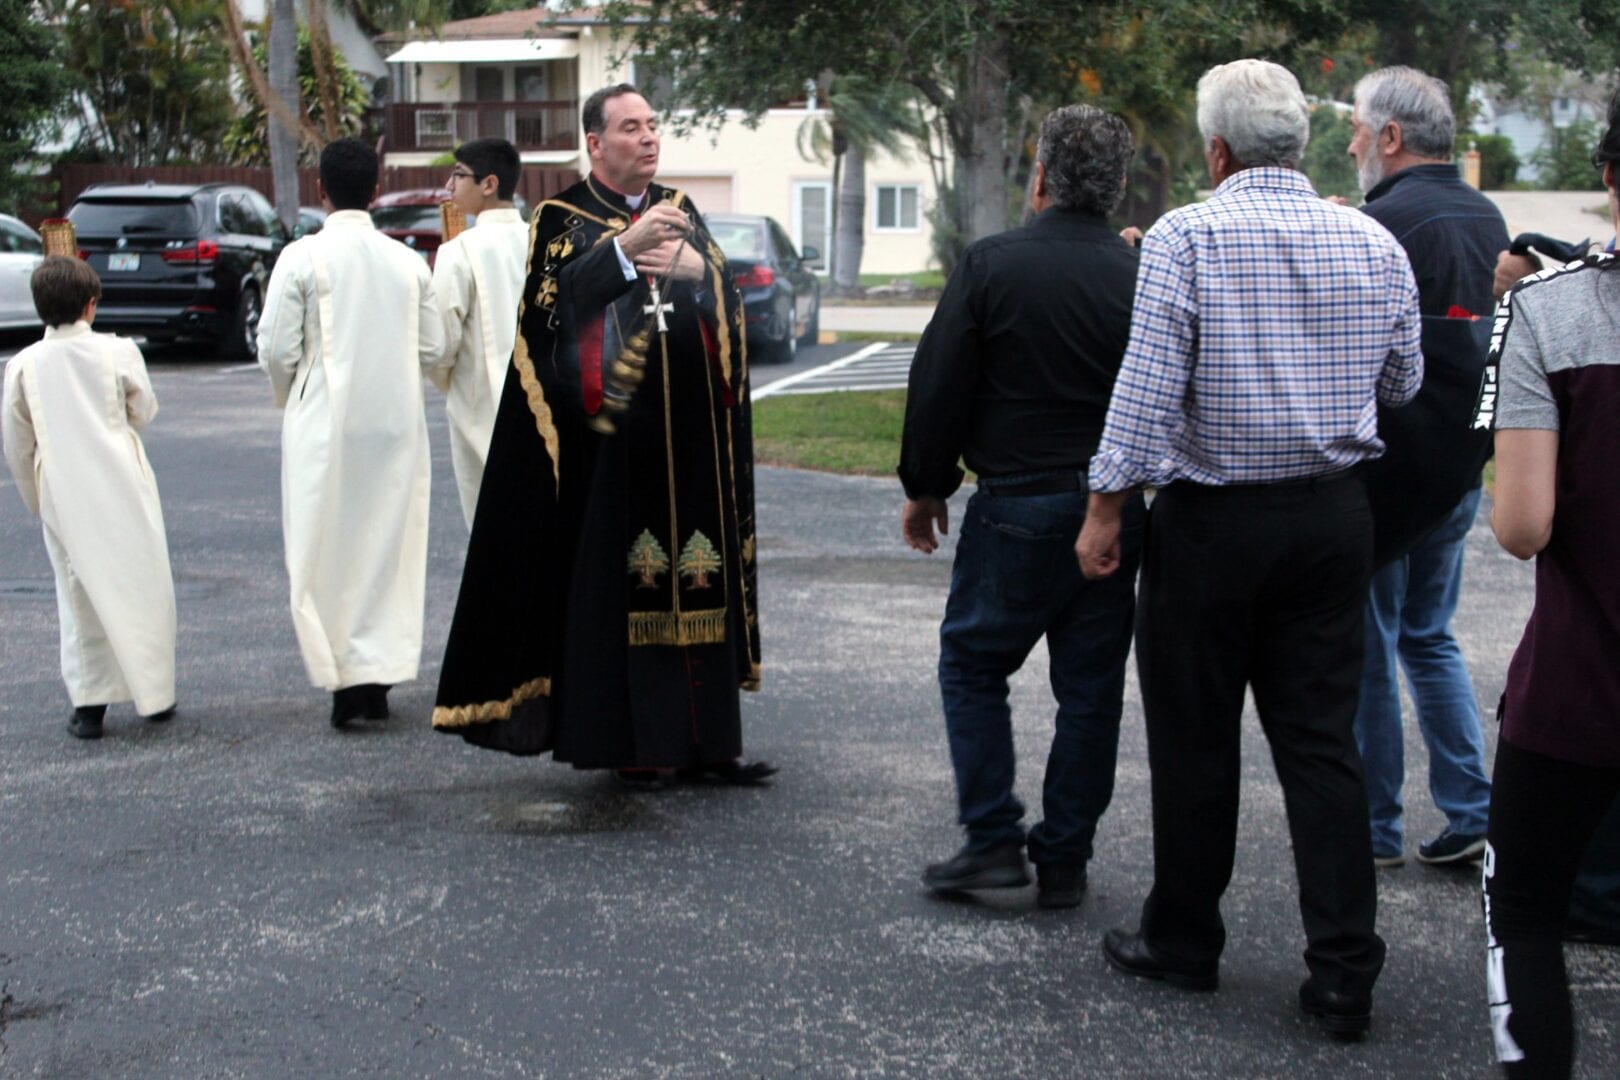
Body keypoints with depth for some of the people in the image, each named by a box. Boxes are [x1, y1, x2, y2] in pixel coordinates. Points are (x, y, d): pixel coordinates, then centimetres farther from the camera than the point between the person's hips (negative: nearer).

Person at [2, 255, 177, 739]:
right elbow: (143, 411, 5)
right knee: (140, 586, 9)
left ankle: (88, 703, 8)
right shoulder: (118, 352, -7)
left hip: (63, 493, 1)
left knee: (79, 593, 9)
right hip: (123, 486, -1)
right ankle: (155, 693, 15)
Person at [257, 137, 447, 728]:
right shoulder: (408, 261, 1)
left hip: (326, 422, -3)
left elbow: (276, 348, -9)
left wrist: (289, 397, 12)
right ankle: (379, 676, 13)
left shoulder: (301, 257, -9)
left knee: (327, 551, 5)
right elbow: (432, 348, 4)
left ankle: (344, 677, 2)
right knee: (389, 546, 11)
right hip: (397, 424, 3)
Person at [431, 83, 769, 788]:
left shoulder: (681, 211, 17)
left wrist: (696, 267, -10)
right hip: (611, 434, -4)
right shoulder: (564, 220, 2)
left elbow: (730, 300, 10)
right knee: (617, 581, -4)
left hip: (690, 435, 5)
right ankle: (628, 742, 2)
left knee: (699, 582, 4)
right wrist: (626, 248, -24)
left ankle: (703, 738, 10)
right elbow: (556, 298, -15)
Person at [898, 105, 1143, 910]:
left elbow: (938, 388, -5)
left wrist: (924, 488, 6)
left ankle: (993, 840, 5)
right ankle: (1064, 861, 15)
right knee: (1090, 687, 10)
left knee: (972, 665, 12)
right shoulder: (1141, 276, -1)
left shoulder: (990, 265, -8)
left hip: (1017, 505, -3)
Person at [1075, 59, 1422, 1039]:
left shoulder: (1187, 237, -10)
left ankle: (1185, 941, 22)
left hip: (1214, 518, -4)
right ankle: (1345, 972, 6)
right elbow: (1402, 384, 13)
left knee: (1196, 741, 9)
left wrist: (1106, 510, -9)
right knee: (1323, 740, 8)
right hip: (1336, 517, 4)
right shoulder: (1374, 244, 3)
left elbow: (1147, 388, -15)